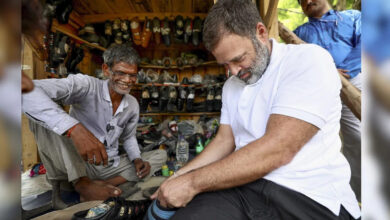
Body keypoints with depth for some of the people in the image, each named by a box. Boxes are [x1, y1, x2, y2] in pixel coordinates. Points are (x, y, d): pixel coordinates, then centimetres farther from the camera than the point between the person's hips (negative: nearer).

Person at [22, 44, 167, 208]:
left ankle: (107, 185, -19)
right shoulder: (87, 85, -17)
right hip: (74, 166, -5)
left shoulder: (133, 105, 1)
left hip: (110, 167, 6)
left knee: (160, 155, -1)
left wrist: (137, 160, -5)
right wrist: (75, 129, -47)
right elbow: (28, 91, -33)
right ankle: (82, 183, -23)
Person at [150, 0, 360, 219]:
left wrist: (193, 182, -18)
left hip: (307, 196, -4)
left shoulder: (309, 60, -12)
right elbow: (224, 141, 9)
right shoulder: (231, 86, 9)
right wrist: (178, 177, -1)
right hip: (244, 185, 5)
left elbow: (276, 151, -22)